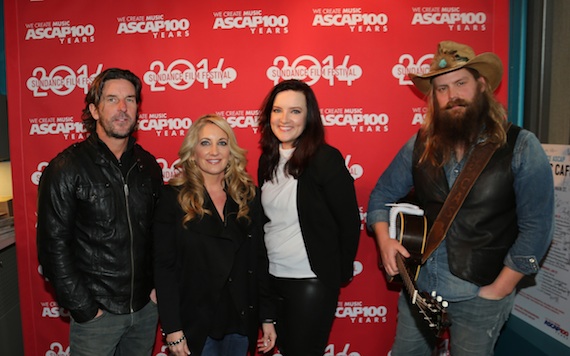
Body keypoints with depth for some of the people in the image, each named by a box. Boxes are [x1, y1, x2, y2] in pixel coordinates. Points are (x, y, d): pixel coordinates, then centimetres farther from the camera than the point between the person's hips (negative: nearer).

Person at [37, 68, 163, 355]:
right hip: (96, 314, -4)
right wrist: (84, 308, -12)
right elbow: (53, 247, -12)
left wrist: (157, 286, 3)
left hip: (146, 308, 4)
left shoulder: (148, 165, 3)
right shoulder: (66, 168, -10)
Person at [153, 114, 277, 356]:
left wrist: (267, 317, 2)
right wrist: (172, 328, -11)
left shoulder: (248, 195, 1)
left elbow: (259, 259, 3)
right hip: (195, 323, -3)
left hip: (241, 320, 3)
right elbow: (164, 266, -9)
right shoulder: (173, 198, -8)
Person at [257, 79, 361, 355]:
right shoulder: (267, 160, 4)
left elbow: (349, 222, -11)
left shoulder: (326, 159, -15)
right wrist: (258, 265, 10)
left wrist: (340, 273, -4)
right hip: (272, 277, 6)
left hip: (313, 280, -6)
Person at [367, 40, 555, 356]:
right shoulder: (420, 145, -2)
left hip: (480, 294, -3)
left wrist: (499, 289, -11)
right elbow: (382, 194, 8)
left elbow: (536, 227, -11)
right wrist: (384, 240, -8)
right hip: (418, 283, 3)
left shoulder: (521, 147, -11)